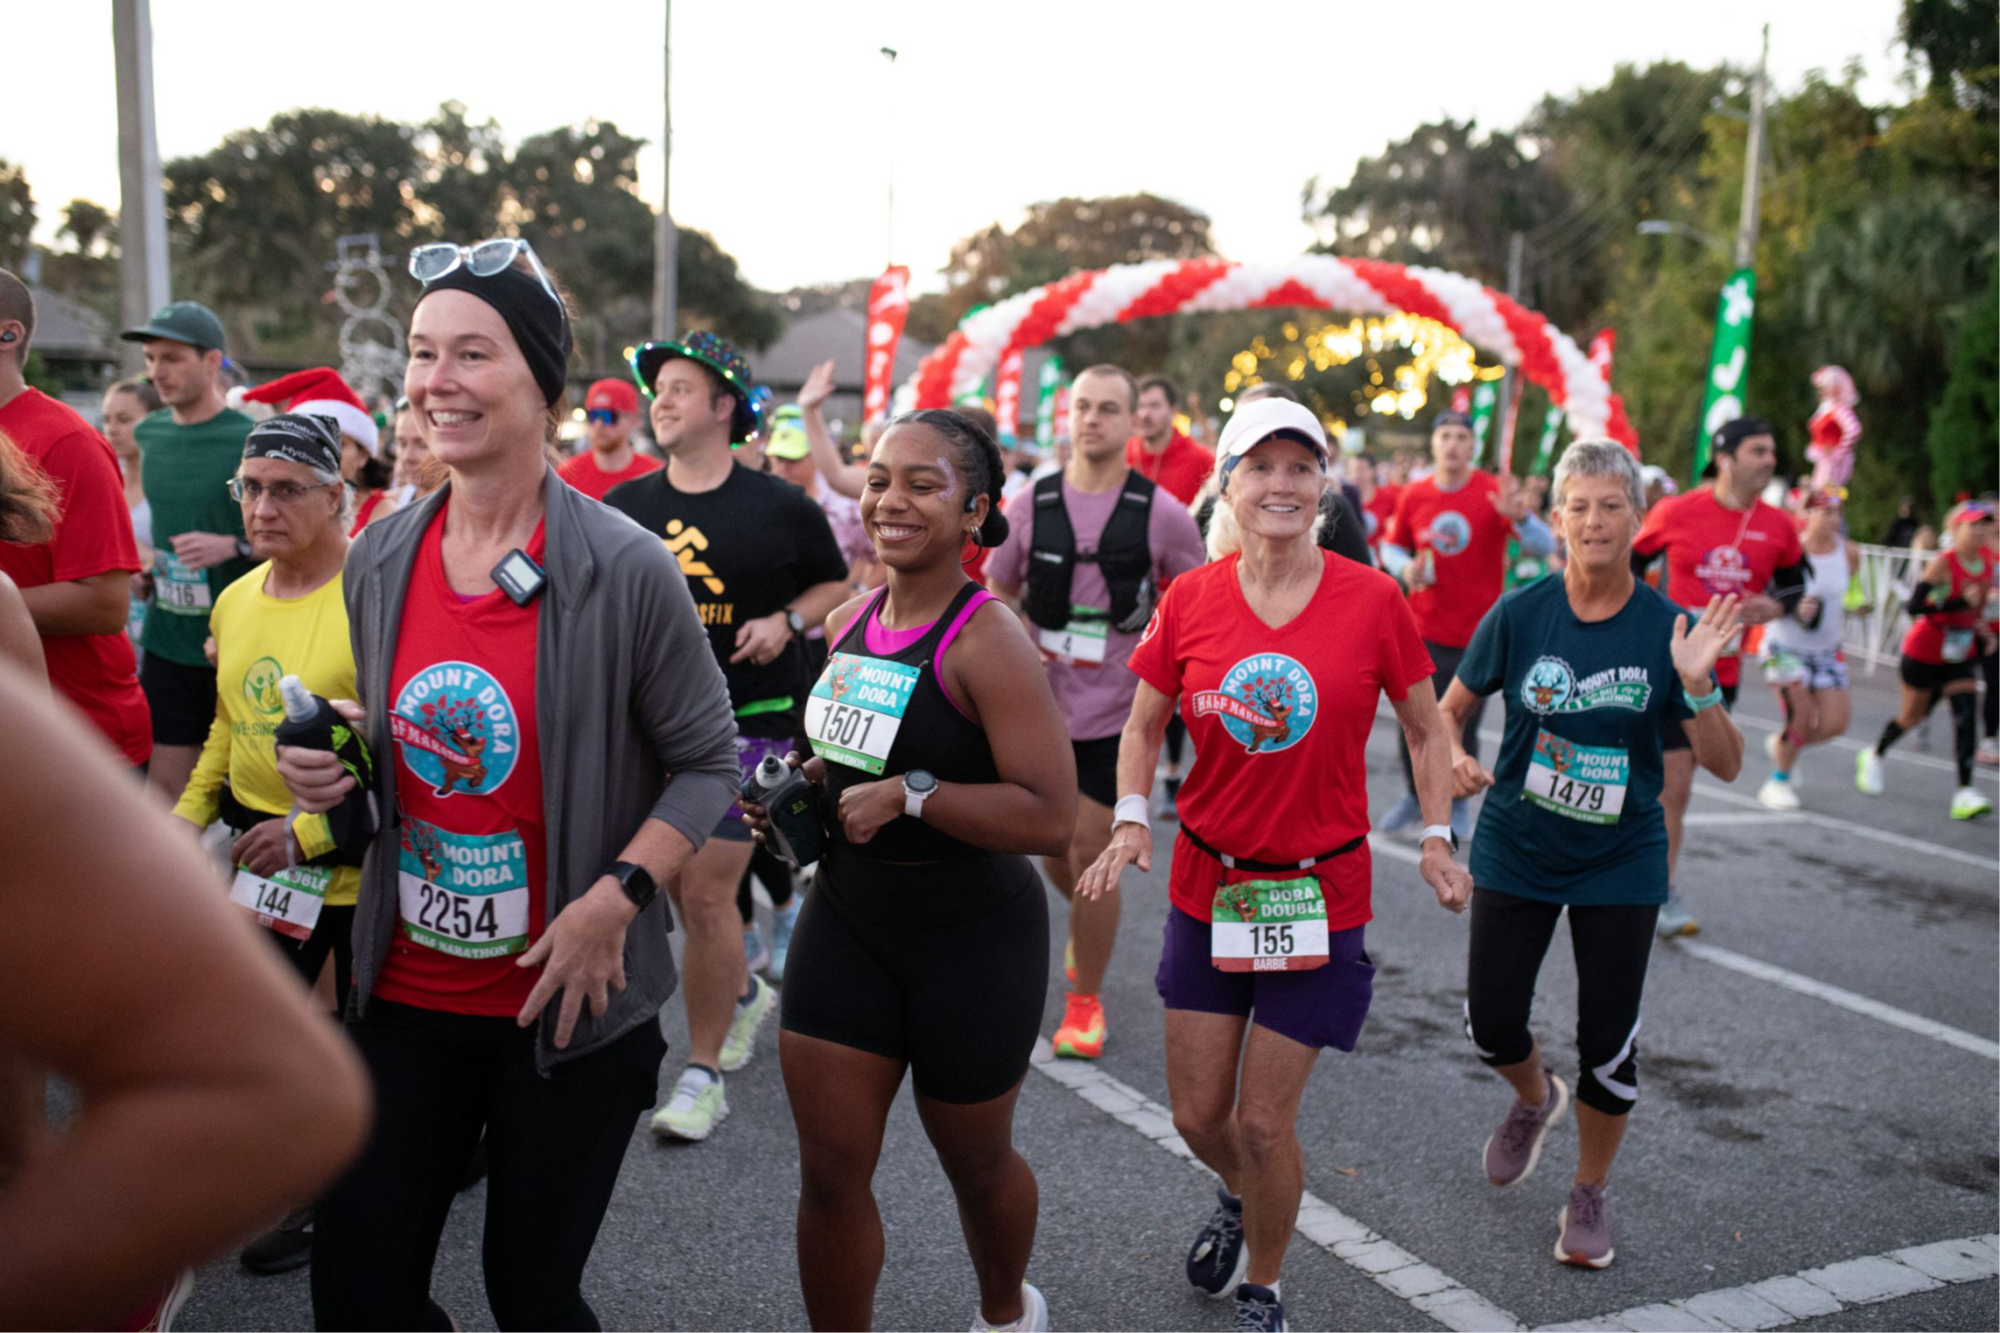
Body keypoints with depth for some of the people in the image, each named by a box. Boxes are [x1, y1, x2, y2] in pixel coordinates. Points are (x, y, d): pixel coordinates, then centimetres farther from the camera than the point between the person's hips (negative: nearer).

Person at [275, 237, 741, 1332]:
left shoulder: (625, 570, -15)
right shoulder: (378, 560, 1)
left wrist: (617, 898, -20)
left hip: (568, 1006, -4)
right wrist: (329, 767, -5)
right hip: (403, 992, 4)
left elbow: (706, 763, -8)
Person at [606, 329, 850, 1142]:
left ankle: (703, 1074, 6)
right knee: (678, 888, 13)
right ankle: (744, 993, 42)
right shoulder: (625, 508, 5)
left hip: (748, 719, -4)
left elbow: (836, 582, 9)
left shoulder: (777, 508, -4)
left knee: (706, 894, -8)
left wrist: (786, 621, -9)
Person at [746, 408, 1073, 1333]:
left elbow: (1052, 817, -27)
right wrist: (796, 786, 1)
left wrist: (911, 794, -27)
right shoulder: (849, 622, 2)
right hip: (847, 920, 5)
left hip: (972, 941, -5)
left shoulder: (986, 640, -20)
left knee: (975, 1162, 18)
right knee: (828, 1172, 6)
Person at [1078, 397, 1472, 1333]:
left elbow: (1424, 730, 4)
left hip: (1321, 893, -2)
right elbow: (1143, 728, 7)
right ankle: (1238, 1198, 49)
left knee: (1263, 1122, 3)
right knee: (1197, 1115, 12)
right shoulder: (1190, 600, -5)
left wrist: (1437, 840, -3)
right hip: (1207, 886, 2)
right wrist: (1131, 820, -7)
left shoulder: (1370, 599, -9)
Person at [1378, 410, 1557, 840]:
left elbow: (1545, 547, -13)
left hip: (1478, 634, -2)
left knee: (1465, 727, 6)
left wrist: (1519, 517, -33)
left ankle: (1459, 804, 27)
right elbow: (1391, 545, 15)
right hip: (1425, 632, 2)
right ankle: (1414, 797, 26)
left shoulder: (1495, 493, -7)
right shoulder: (1413, 496, 0)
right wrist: (1405, 568, -7)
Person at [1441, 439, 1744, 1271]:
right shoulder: (1519, 614, -9)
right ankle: (1534, 1100, 41)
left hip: (1620, 863, 0)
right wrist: (1454, 759, -19)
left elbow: (1726, 765, -8)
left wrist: (1698, 683, -24)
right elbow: (1448, 708, 2)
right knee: (1491, 1023, 3)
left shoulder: (1668, 628, -8)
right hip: (1516, 851, 1)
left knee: (1608, 1039, 3)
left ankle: (1588, 1196, 29)